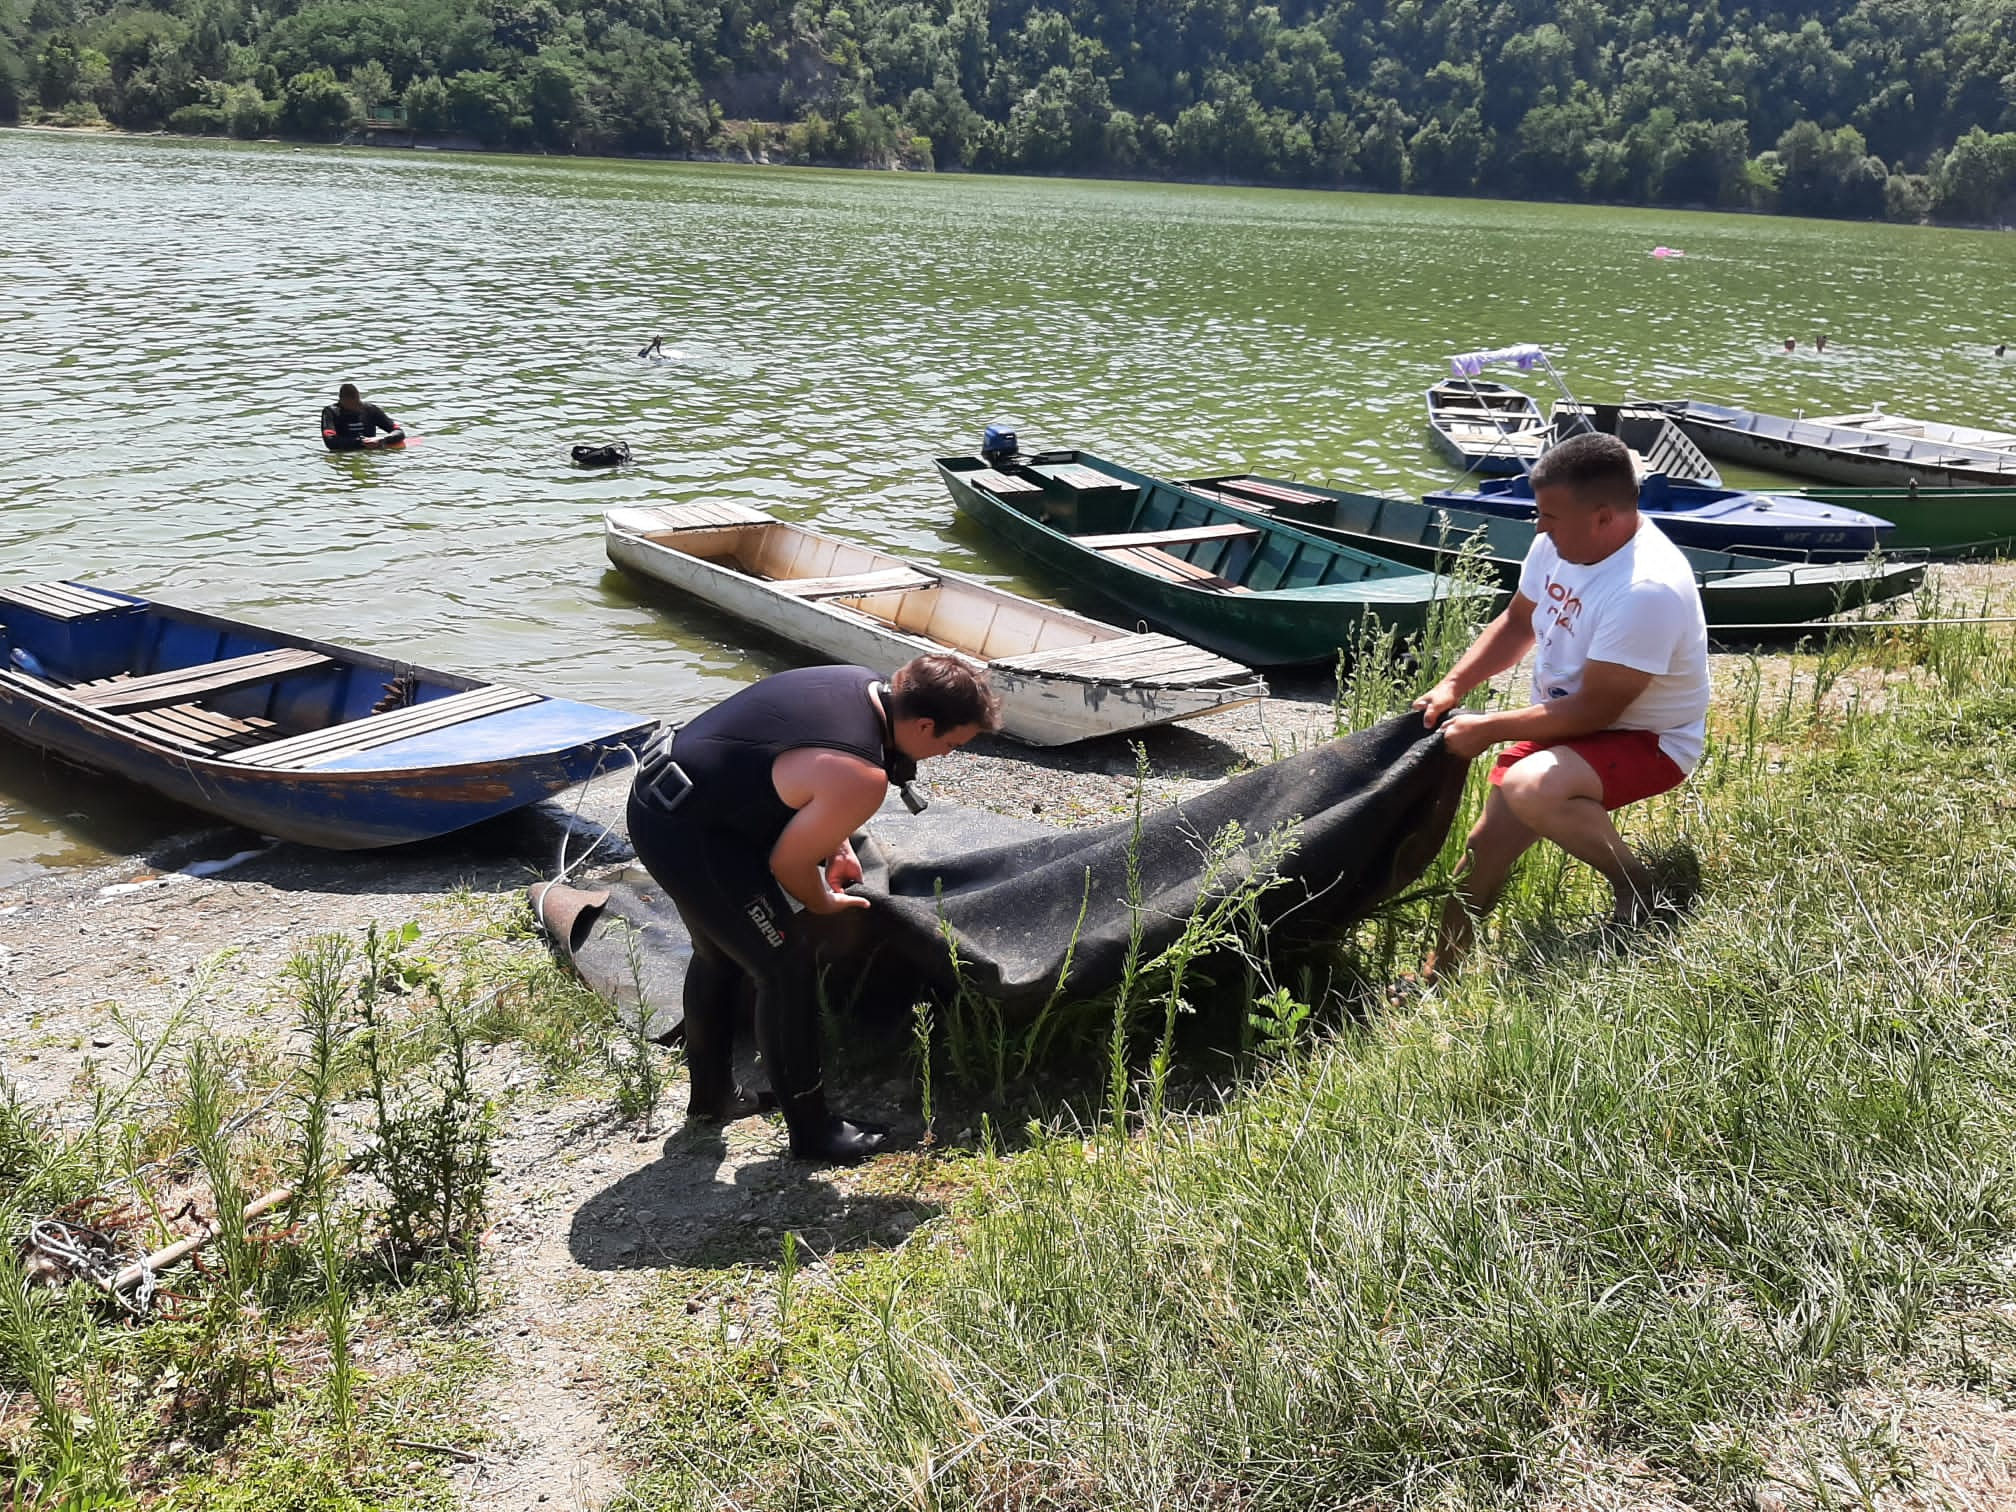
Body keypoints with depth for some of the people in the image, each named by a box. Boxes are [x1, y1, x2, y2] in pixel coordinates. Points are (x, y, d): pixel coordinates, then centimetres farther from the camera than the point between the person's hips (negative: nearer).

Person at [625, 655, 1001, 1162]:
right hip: (687, 836, -10)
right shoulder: (862, 779, -26)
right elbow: (787, 862, -13)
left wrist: (836, 844, 15)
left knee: (720, 953, 26)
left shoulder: (863, 686, 0)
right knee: (788, 968, -1)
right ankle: (811, 1129, 11)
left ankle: (711, 1092, 45)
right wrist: (823, 902, 7)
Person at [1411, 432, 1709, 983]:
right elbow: (1517, 624, 11)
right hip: (1563, 722, 8)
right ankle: (1437, 974, 21)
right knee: (1487, 847, 5)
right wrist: (1454, 684, -2)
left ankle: (1636, 885, -10)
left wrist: (1488, 729, -21)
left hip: (1645, 741, -8)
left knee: (1529, 788, -35)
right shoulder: (1560, 543, -6)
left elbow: (1594, 711, -27)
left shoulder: (1647, 590, -31)